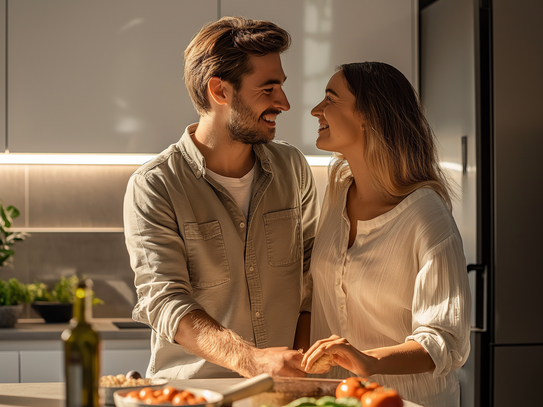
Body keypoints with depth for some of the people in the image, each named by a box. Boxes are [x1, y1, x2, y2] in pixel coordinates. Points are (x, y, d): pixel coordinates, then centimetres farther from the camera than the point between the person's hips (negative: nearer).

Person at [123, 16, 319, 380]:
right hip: (190, 390, -3)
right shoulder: (153, 187, -8)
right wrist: (251, 360, -31)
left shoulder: (293, 167, 7)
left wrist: (299, 362, 0)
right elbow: (164, 303, -17)